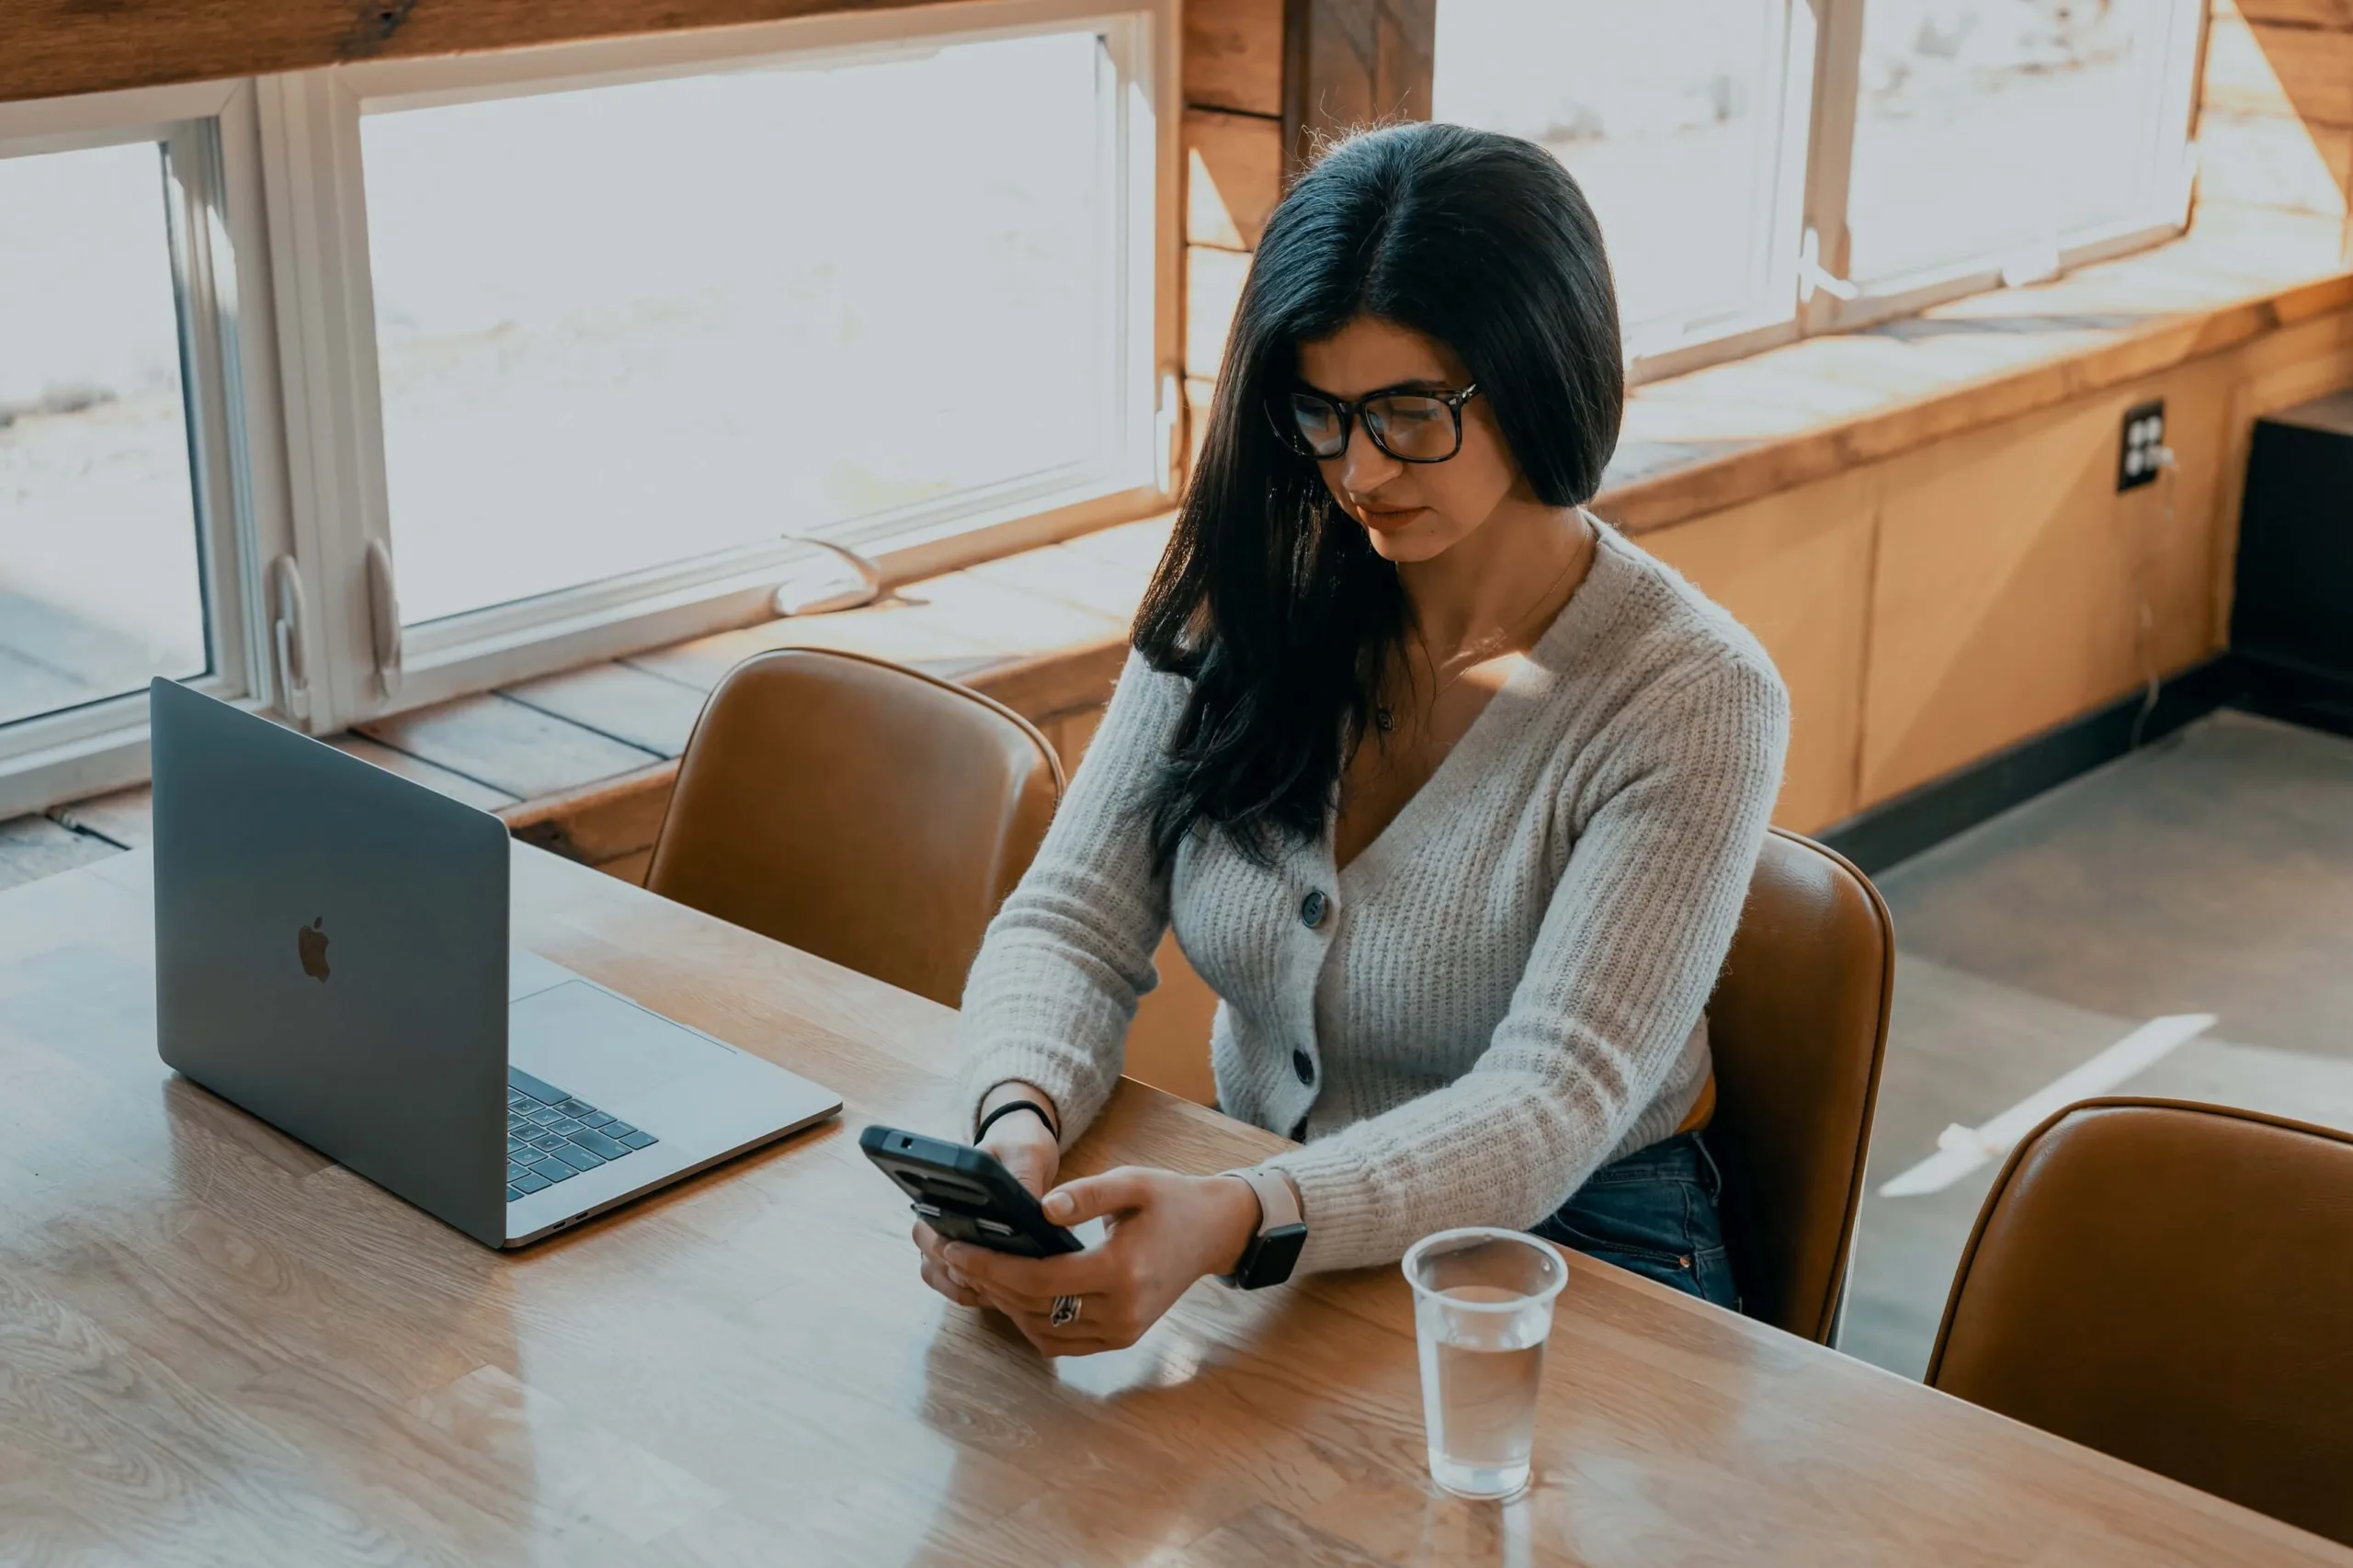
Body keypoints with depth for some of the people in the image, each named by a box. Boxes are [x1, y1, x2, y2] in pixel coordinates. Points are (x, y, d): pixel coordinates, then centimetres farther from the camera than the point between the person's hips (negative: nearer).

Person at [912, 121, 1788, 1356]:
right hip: (1250, 1214, 4)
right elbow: (1071, 924, -4)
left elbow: (1549, 1109, -24)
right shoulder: (1246, 597, -1)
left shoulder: (1693, 701, -16)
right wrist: (1019, 1123, -28)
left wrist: (1241, 1223, -42)